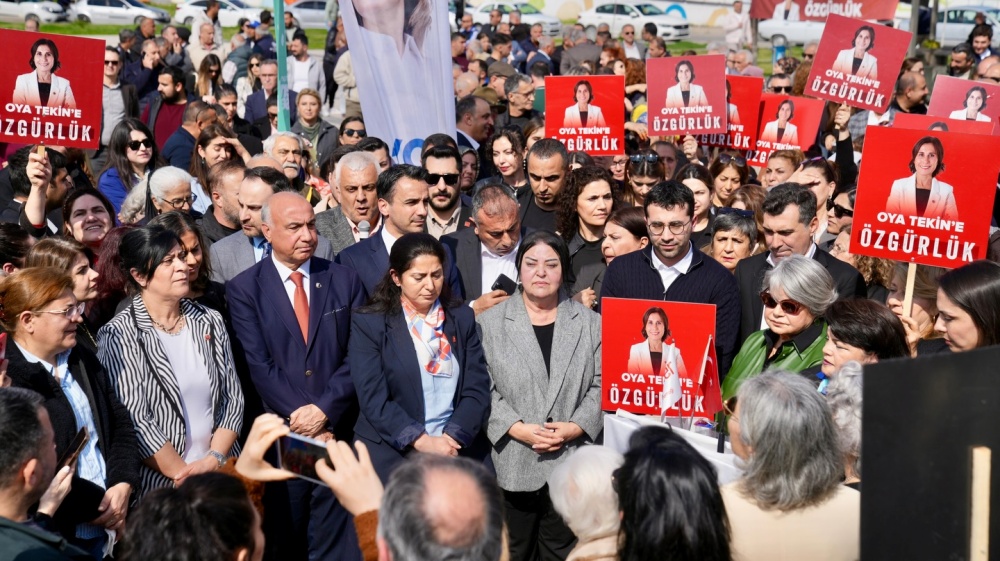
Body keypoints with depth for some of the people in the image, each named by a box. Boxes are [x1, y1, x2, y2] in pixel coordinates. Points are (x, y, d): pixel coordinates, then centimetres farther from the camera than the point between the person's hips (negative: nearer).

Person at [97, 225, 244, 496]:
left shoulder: (210, 321, 9)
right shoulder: (118, 336, -4)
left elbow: (233, 397, 7)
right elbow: (134, 421, -8)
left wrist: (213, 460, -5)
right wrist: (183, 475, -8)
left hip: (220, 473, 3)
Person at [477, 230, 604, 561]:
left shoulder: (591, 324, 8)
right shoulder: (490, 323, 4)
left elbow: (602, 385, 4)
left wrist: (576, 427, -11)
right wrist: (517, 428, -13)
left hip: (570, 463, 1)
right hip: (512, 464, -1)